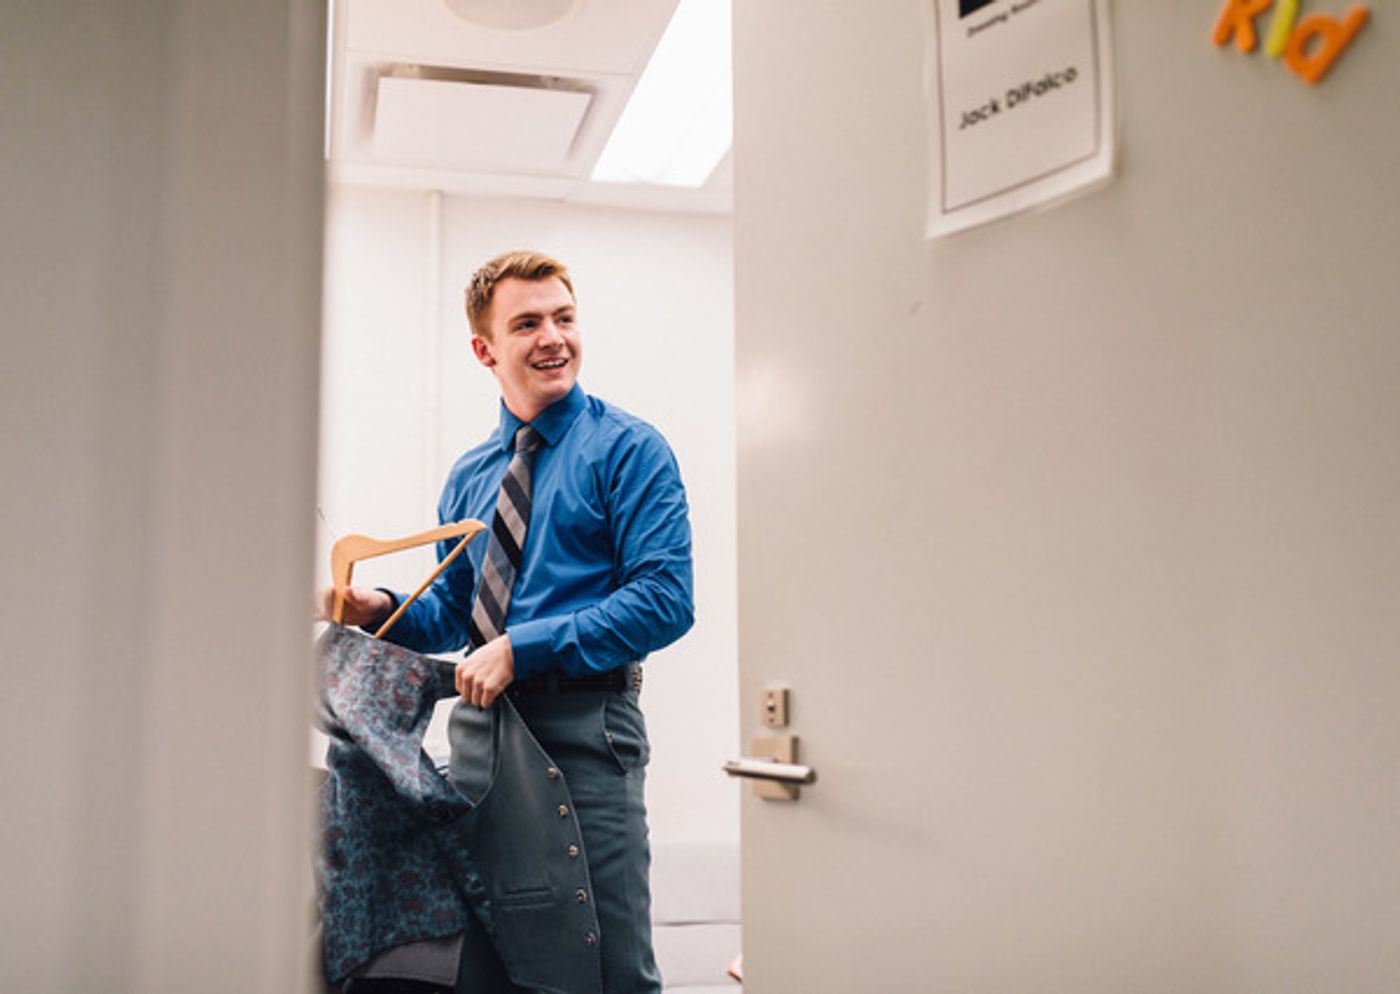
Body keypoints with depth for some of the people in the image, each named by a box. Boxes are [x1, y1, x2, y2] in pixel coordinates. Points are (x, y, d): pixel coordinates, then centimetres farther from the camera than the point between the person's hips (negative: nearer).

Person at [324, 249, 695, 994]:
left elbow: (665, 600, -15)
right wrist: (383, 610, -1)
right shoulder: (469, 477, 15)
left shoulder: (629, 449, -4)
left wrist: (523, 647, -19)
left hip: (585, 724, -6)